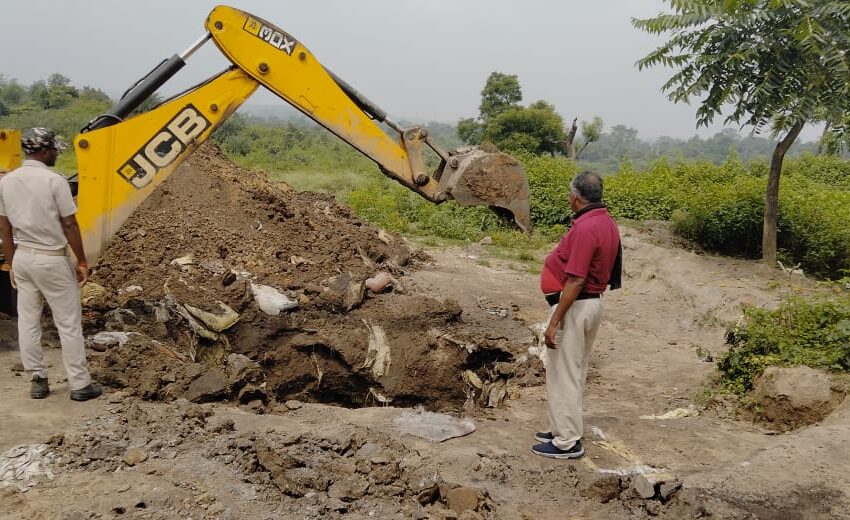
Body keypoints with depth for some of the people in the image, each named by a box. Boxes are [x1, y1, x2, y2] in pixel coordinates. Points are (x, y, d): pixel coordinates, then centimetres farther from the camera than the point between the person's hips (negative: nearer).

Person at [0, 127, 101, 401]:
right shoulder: (54, 180, -15)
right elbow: (70, 226, -13)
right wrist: (82, 261, -4)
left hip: (22, 256, 6)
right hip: (52, 259, -6)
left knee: (27, 322, 13)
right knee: (69, 324, 3)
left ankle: (37, 381, 20)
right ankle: (79, 384, 8)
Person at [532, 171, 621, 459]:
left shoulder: (585, 228, -23)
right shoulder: (607, 223, 8)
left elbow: (575, 282, -26)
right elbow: (609, 269, 15)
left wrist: (554, 322, -22)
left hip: (574, 306, -10)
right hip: (593, 303, 10)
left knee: (563, 374, 0)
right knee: (574, 372, 19)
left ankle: (567, 443, 10)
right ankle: (564, 429, 32)